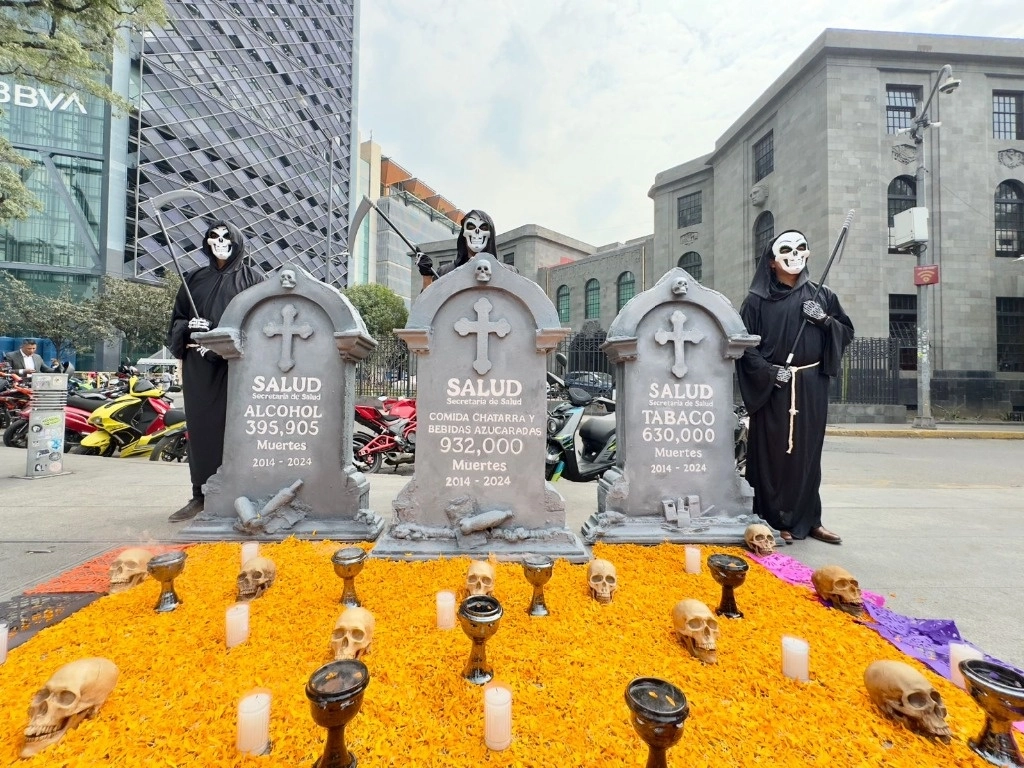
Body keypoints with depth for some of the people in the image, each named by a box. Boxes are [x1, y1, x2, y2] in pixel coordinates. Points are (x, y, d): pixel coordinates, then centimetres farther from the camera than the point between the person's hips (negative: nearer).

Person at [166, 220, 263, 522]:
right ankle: (201, 495, 11)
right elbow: (176, 319, 15)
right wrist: (189, 327, -9)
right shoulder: (194, 279, 17)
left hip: (237, 364, -3)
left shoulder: (252, 280, 7)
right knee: (200, 427, 3)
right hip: (199, 365, 4)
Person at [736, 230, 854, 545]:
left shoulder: (821, 295, 11)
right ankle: (776, 521, 12)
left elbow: (847, 331, 14)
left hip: (812, 386, 4)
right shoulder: (756, 300, 0)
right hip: (773, 387, -3)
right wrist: (768, 371, -16)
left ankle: (809, 520, 21)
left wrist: (824, 320, -6)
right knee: (773, 453, 0)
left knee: (807, 452, 9)